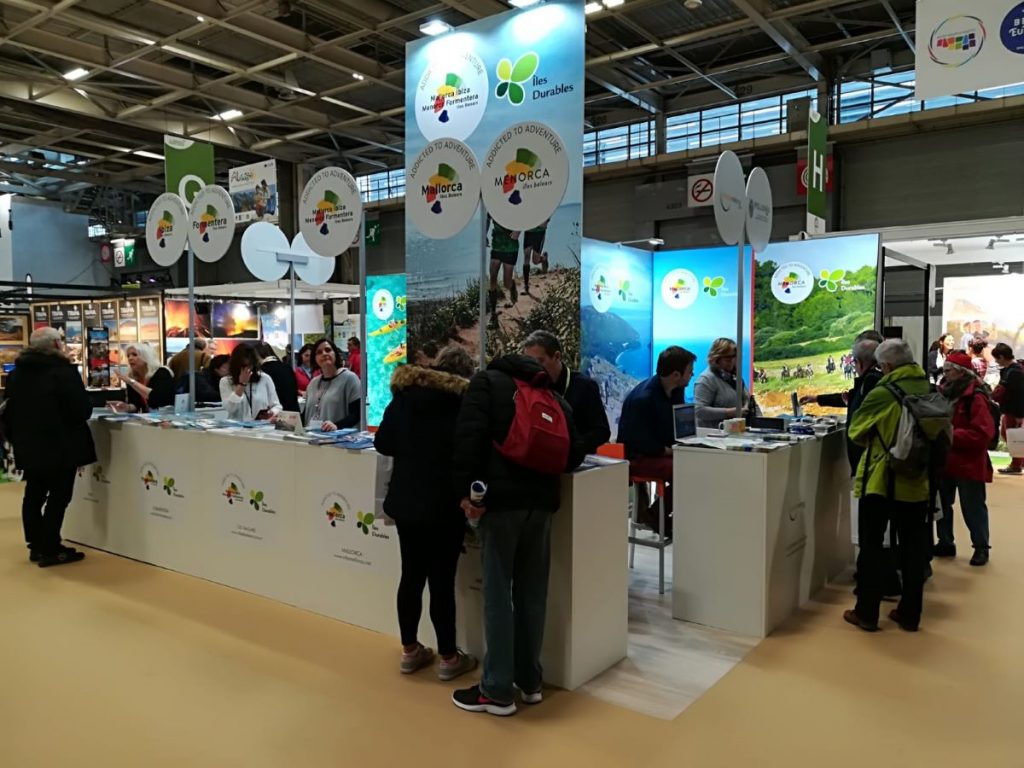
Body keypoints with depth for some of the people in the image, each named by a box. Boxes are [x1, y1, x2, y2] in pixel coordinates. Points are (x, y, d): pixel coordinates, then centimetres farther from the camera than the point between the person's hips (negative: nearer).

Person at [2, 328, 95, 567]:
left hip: (28, 445, 8)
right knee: (58, 496, -1)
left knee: (34, 494, 16)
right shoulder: (63, 371, -16)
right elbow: (82, 410, -18)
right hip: (61, 446, -8)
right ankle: (50, 551, 2)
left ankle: (36, 546, 23)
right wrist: (75, 419, 3)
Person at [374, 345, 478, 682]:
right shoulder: (464, 401, -10)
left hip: (405, 499, 5)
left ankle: (410, 650, 25)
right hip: (444, 506, -5)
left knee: (411, 575, 14)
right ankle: (449, 657, 14)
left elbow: (382, 443, 6)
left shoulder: (405, 393, 3)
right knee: (442, 580, 3)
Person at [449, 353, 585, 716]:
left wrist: (466, 490, -13)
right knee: (532, 592, 14)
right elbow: (574, 455, 15)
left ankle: (498, 691, 9)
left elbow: (469, 436, -11)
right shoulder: (555, 398, 19)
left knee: (498, 593, 1)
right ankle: (530, 681, 23)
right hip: (542, 500, 5)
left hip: (502, 498, -5)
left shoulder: (488, 381, 6)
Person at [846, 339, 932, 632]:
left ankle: (866, 614, 12)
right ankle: (910, 614, 22)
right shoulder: (930, 391, 0)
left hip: (880, 481, -5)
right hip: (916, 482, 5)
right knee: (913, 549, 13)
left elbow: (856, 431, -5)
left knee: (872, 547, 6)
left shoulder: (882, 394, -17)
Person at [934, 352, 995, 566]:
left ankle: (981, 547, 18)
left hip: (968, 463, -8)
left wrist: (952, 436, -24)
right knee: (941, 504, 15)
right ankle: (945, 543, 27)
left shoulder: (975, 397, -17)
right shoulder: (946, 392, 6)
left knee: (972, 507, 4)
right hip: (944, 460, 8)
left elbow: (983, 433, -23)